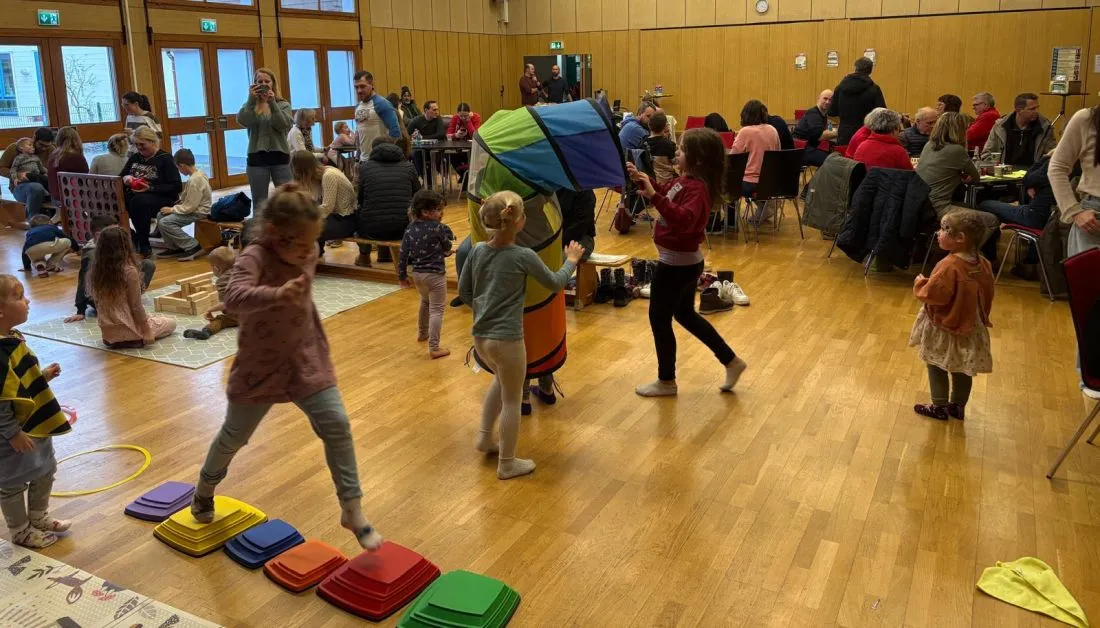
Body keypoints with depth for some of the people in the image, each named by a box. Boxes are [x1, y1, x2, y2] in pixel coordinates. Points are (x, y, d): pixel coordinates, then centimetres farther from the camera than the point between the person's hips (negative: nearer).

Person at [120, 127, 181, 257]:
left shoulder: (165, 159, -1)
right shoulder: (135, 157, 17)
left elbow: (176, 187, -10)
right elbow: (121, 176, 23)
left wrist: (151, 188, -20)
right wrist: (126, 178, -3)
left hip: (161, 198, -6)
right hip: (135, 196, 6)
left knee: (139, 201, -39)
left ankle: (144, 246, -25)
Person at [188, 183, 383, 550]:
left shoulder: (307, 254, -7)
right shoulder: (254, 258, -26)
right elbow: (234, 298, -46)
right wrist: (277, 294, -63)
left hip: (305, 359, 4)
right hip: (260, 366, -4)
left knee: (336, 424, -9)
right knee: (234, 436, 16)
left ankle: (352, 509, 1)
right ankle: (205, 489, 46)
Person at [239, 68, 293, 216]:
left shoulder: (283, 104, 7)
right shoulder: (251, 105, 6)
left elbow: (284, 125, -12)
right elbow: (242, 121, -14)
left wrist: (272, 103, -20)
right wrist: (251, 99, -21)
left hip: (280, 155, 0)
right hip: (257, 157, 0)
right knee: (259, 202, 5)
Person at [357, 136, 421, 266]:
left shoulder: (365, 166, 5)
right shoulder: (408, 166, 10)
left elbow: (360, 199, 11)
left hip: (372, 229, -2)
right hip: (403, 228, 2)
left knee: (358, 212, 30)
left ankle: (364, 257, 39)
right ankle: (385, 253, 46)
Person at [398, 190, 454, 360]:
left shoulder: (410, 229, 0)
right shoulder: (439, 228, -17)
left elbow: (404, 253, 3)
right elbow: (447, 249, -5)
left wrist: (402, 276, 11)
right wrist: (447, 232, 12)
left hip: (417, 274, 7)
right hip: (435, 275, -7)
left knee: (425, 301, 31)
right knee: (436, 309, -3)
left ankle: (422, 333, 48)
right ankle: (434, 348, -7)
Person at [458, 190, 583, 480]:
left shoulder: (478, 250, -1)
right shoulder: (524, 256, -15)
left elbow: (464, 290, 9)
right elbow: (555, 283, -1)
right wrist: (571, 260, 16)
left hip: (480, 336, 6)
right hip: (506, 339, -6)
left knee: (502, 380, 32)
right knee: (512, 399, 10)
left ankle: (485, 437, 36)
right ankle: (507, 463, 21)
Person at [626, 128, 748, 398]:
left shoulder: (696, 188, -24)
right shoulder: (686, 180, 5)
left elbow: (684, 219, -40)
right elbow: (665, 196, 21)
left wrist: (654, 196, -44)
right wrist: (641, 180, 6)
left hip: (676, 263, -10)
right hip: (685, 261, 10)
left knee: (659, 318, 4)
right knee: (686, 314, 22)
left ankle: (666, 381, 18)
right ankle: (731, 362, 29)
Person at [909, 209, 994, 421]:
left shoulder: (949, 266, -27)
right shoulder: (983, 265, -1)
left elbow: (932, 294, -27)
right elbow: (987, 295, 9)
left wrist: (919, 283, -8)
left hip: (944, 327, -7)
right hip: (970, 326, 8)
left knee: (937, 366, 9)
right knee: (961, 369, 18)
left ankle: (940, 407, 16)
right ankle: (958, 406, 31)